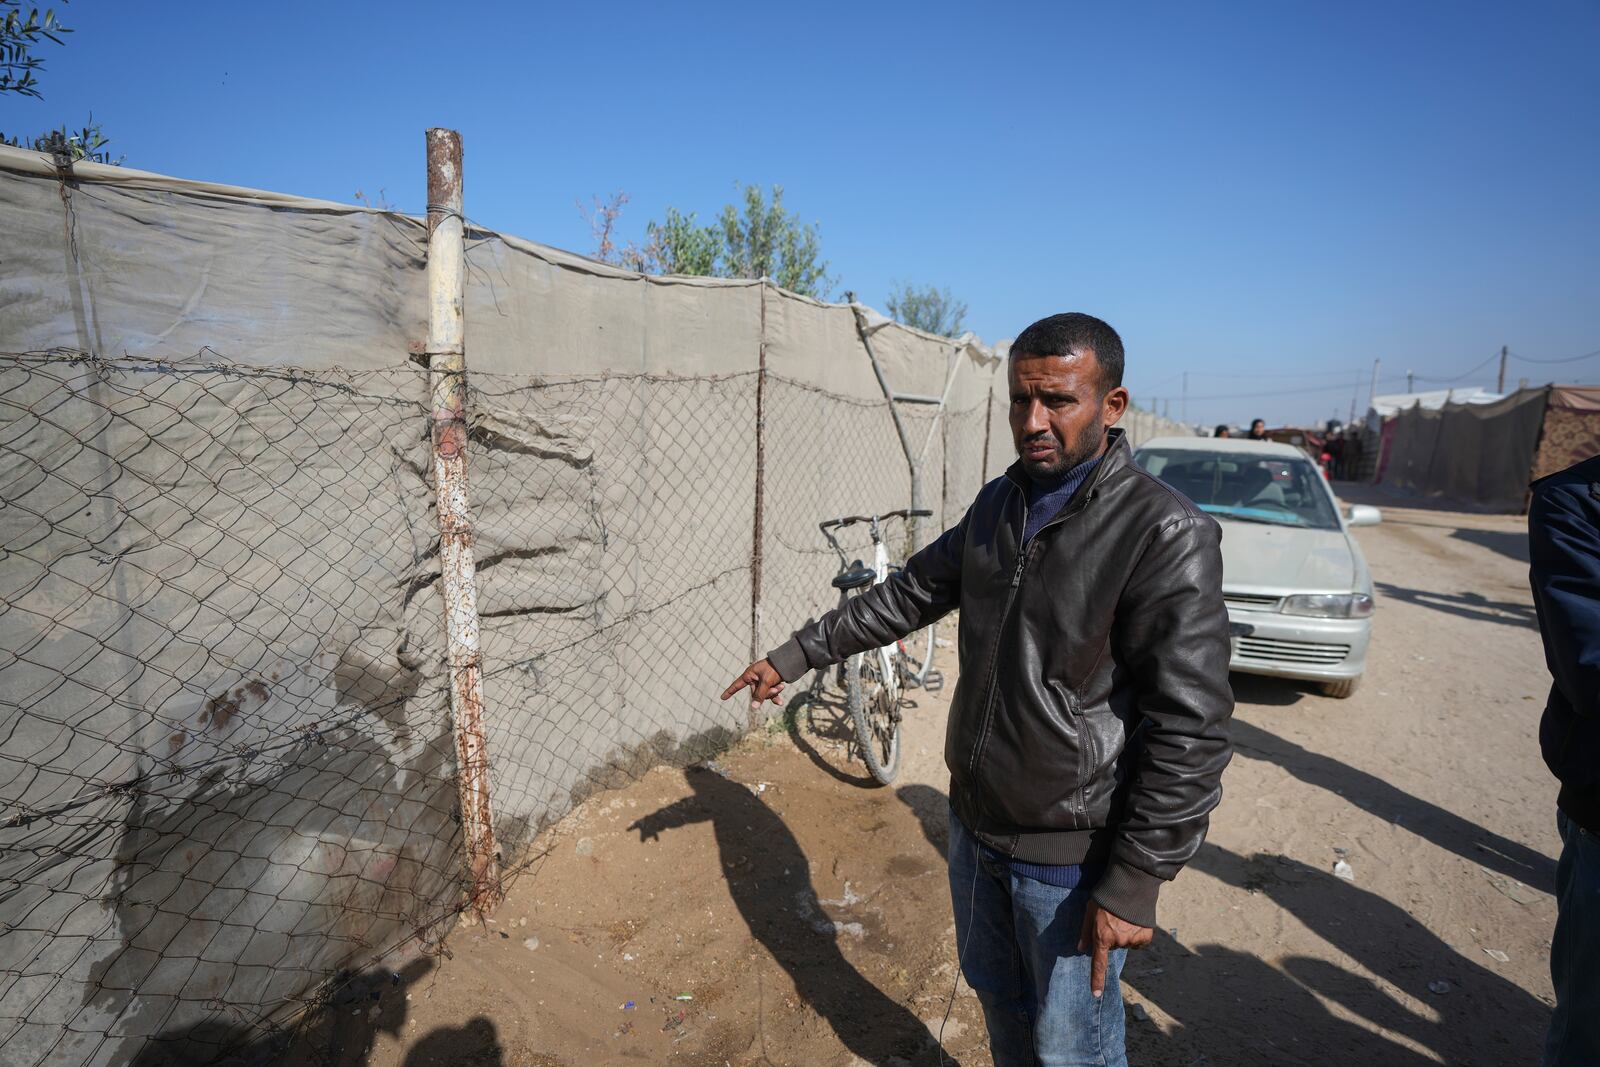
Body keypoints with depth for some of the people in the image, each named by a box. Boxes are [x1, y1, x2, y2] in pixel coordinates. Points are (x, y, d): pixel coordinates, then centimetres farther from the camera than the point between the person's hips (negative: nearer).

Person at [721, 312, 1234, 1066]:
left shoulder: (1166, 535, -22)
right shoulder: (998, 505, 0)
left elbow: (1189, 730, -21)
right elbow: (910, 594, 8)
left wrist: (1135, 883, -19)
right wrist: (794, 656, 9)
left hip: (1072, 855, -6)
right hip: (975, 821, 6)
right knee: (997, 997, 27)